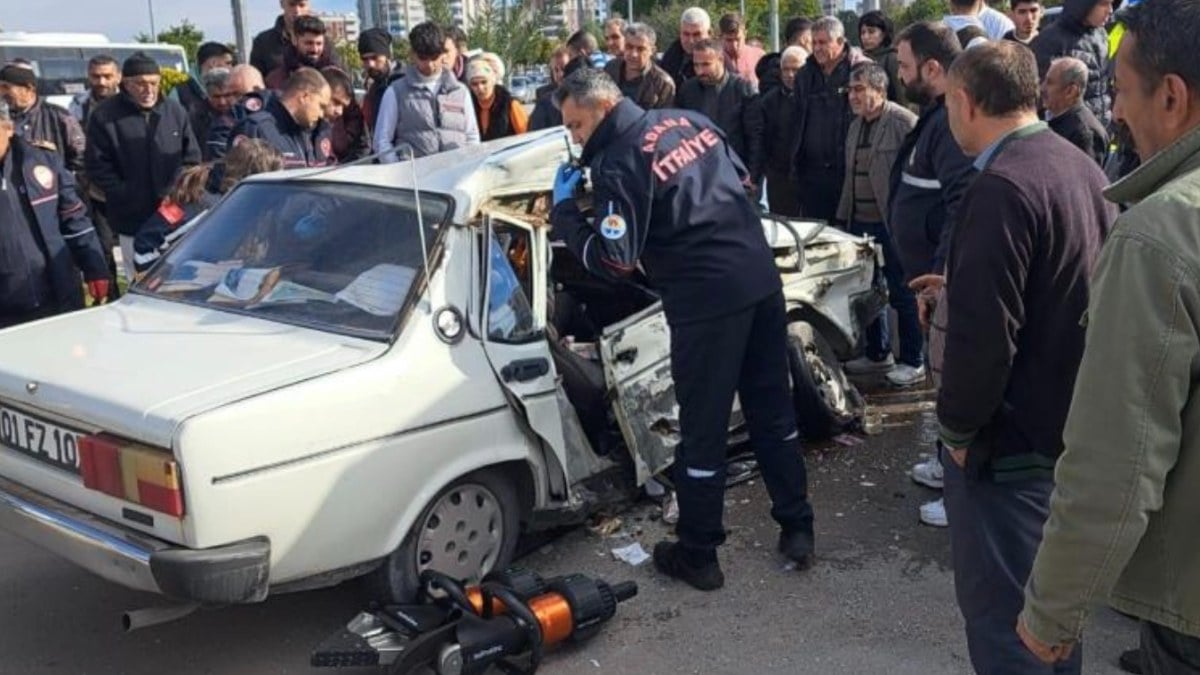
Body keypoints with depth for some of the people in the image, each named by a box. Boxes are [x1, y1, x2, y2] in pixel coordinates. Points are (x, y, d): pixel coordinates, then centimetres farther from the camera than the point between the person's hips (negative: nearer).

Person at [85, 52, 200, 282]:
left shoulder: (175, 112, 6)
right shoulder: (105, 116, -1)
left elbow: (192, 159, 9)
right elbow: (97, 166, -2)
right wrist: (126, 196, -11)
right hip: (133, 222, -2)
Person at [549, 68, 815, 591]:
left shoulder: (618, 164, -13)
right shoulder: (690, 121, 10)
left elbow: (613, 262, -15)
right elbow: (741, 179, 21)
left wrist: (564, 208, -5)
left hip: (707, 302, -7)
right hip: (762, 280, 8)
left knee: (702, 430, 4)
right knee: (773, 410, 17)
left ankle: (697, 554, 16)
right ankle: (797, 529, 26)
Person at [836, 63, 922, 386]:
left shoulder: (904, 122, -12)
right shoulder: (856, 125, 13)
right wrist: (843, 217, 16)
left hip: (892, 224, -8)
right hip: (861, 223, 8)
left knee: (902, 294, 1)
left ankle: (913, 360, 13)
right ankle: (877, 353, 30)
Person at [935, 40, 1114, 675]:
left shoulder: (1002, 186, -22)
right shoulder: (1082, 168, 7)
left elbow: (983, 332, -26)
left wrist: (958, 426, -13)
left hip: (1011, 437, -9)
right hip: (1071, 424, 9)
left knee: (1001, 611, 3)